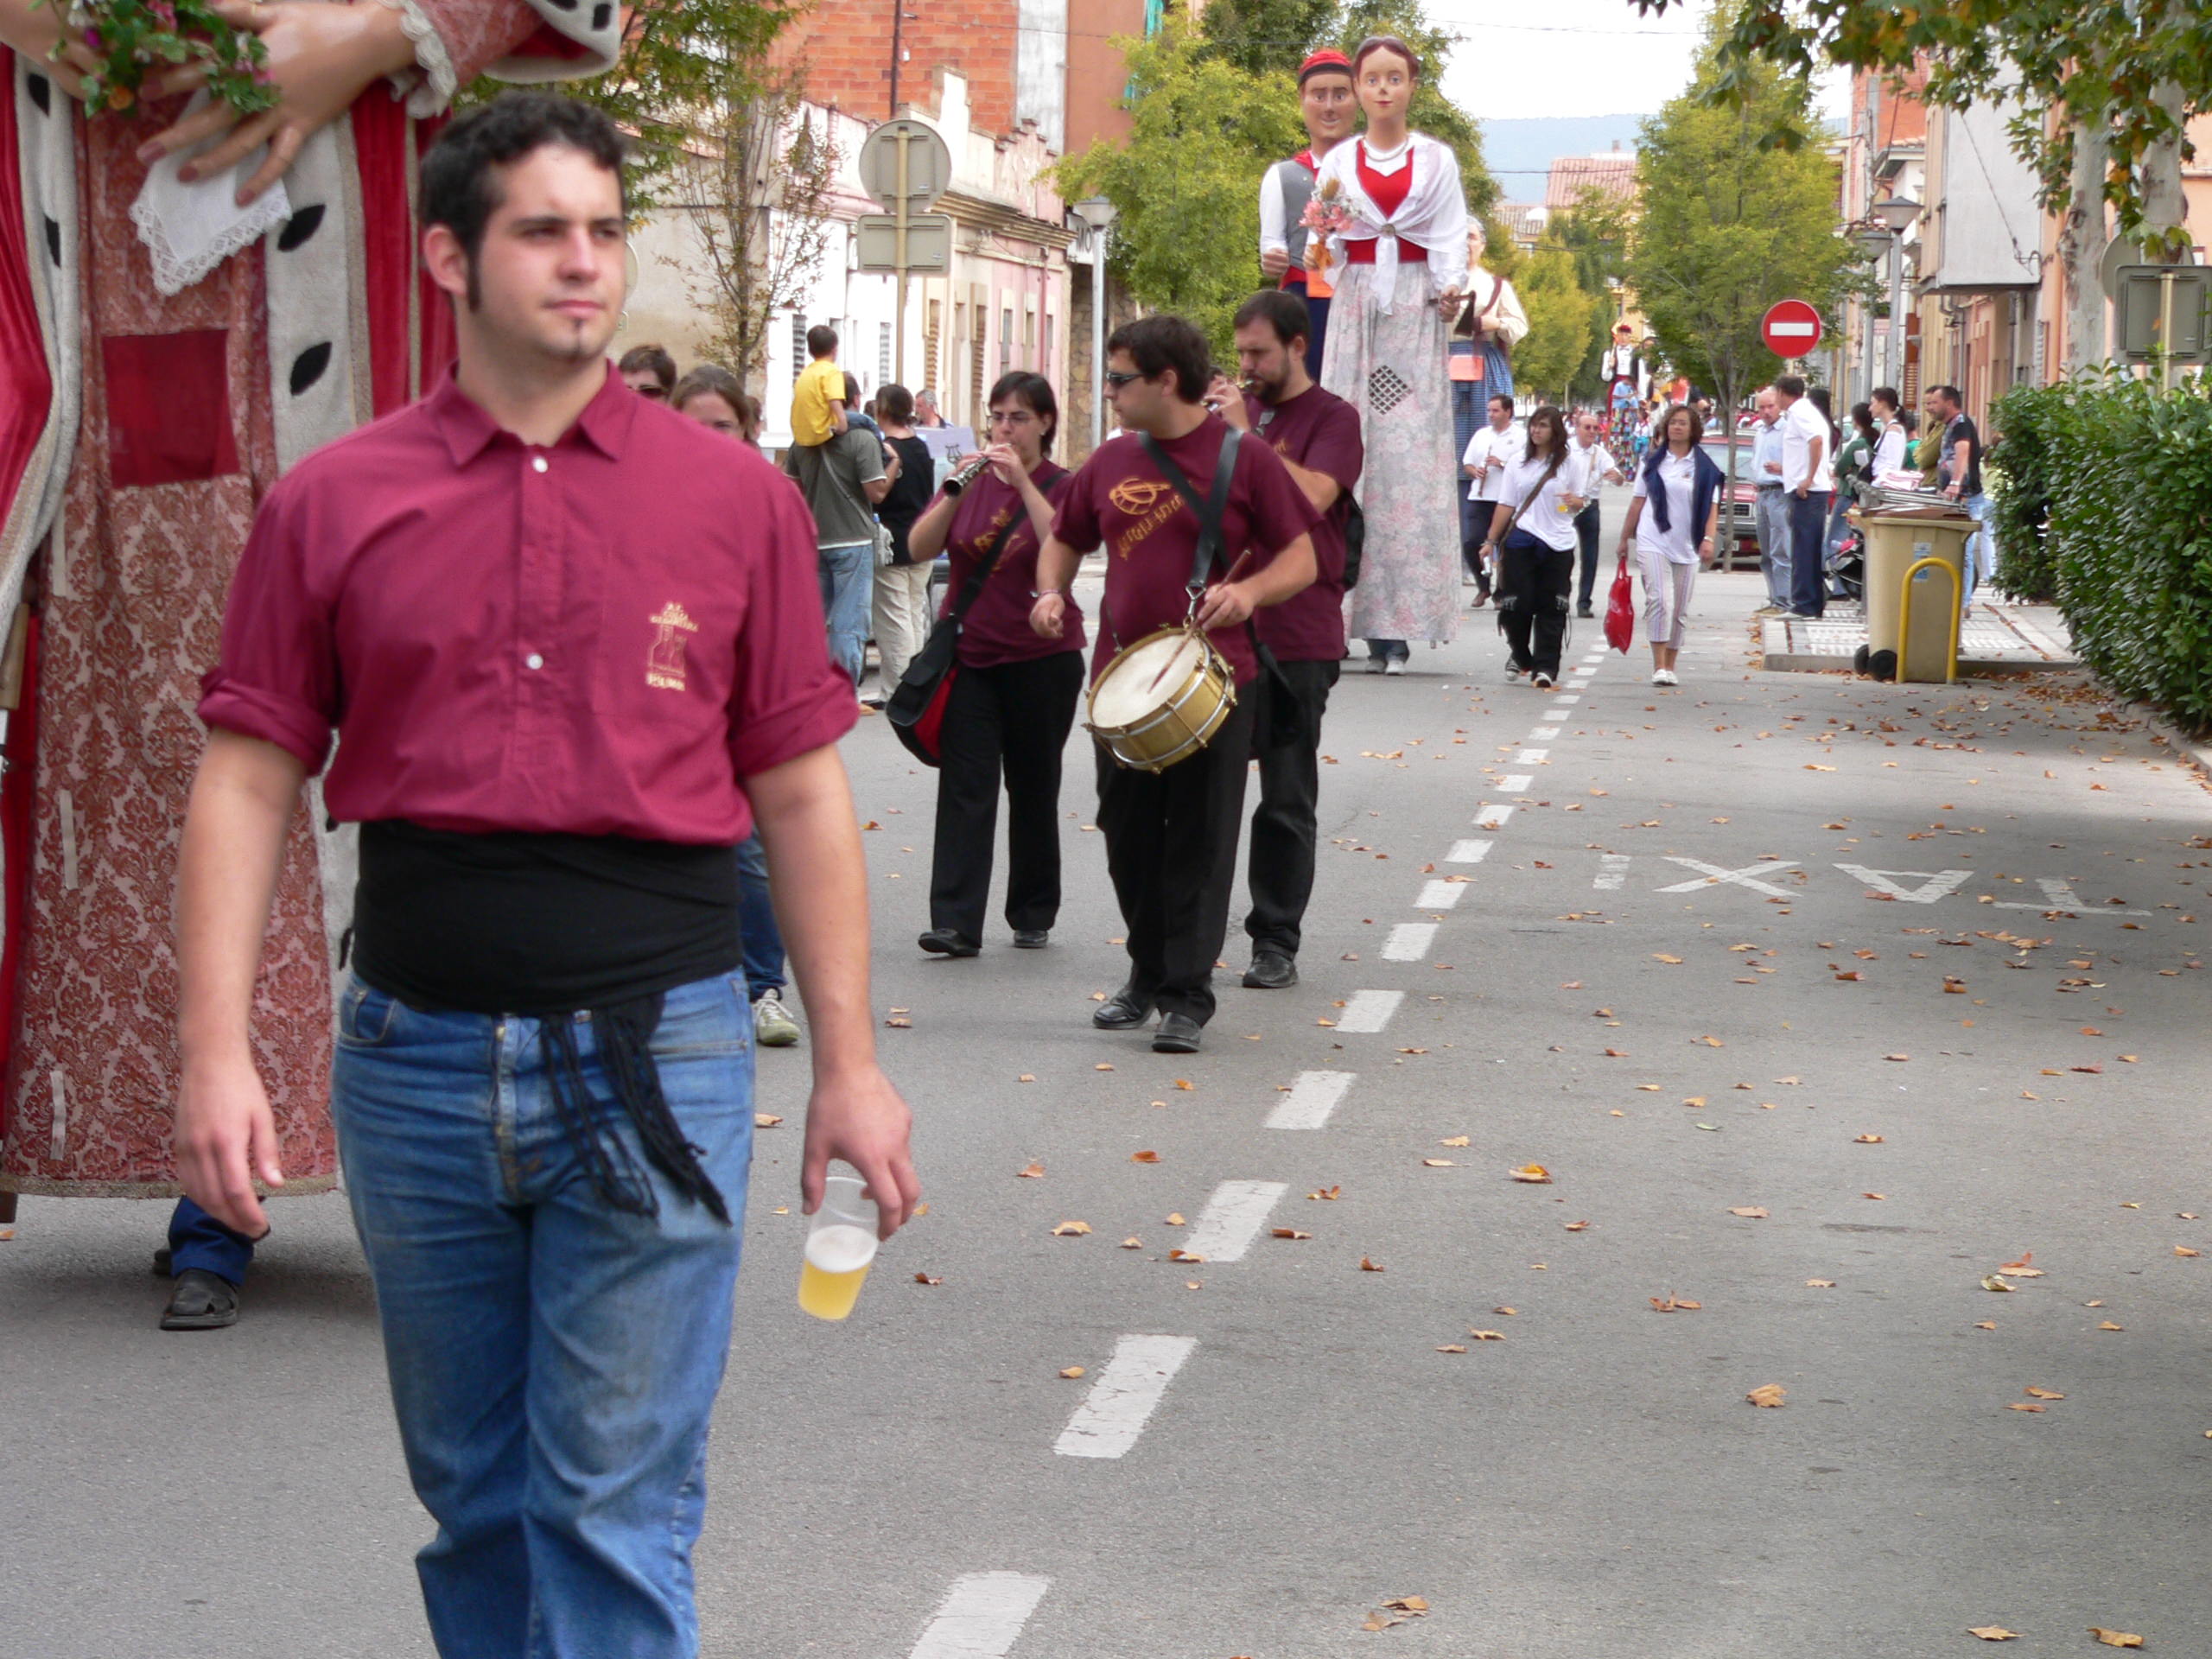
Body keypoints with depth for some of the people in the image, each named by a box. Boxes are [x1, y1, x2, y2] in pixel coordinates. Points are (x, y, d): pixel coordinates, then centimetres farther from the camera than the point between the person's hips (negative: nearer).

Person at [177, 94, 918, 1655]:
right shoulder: (334, 503, 3)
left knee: (616, 1511, -2)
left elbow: (802, 793, 5)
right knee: (475, 1496, 14)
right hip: (416, 1055, 2)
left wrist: (850, 1064, 4)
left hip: (654, 1056, -2)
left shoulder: (734, 497, 3)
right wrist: (217, 1052, -6)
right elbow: (248, 780, 3)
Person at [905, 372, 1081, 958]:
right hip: (970, 655, 2)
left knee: (1034, 790, 8)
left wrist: (1023, 482, -24)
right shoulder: (972, 482, 7)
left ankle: (1034, 915, 19)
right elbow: (920, 549, -4)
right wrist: (954, 493, -18)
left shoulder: (1064, 487, -1)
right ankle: (955, 921, -10)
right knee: (964, 787, -6)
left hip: (1041, 660, -2)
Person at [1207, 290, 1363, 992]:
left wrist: (1243, 432, -17)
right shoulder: (1234, 409, 13)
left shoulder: (1332, 419, -3)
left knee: (1287, 803, 2)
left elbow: (1313, 496, -20)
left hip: (1296, 639, -5)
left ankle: (1276, 943, 8)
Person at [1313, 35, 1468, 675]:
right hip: (1355, 304, 1)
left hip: (1414, 310, -1)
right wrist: (1322, 216, -6)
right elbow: (1322, 250, 12)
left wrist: (1450, 291, -12)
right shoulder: (1339, 161, 12)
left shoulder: (1437, 160, 9)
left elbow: (1450, 238, 2)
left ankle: (1395, 623, -10)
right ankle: (1344, 611, -8)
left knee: (1407, 454, -7)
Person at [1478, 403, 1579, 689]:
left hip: (1558, 544, -1)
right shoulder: (1519, 464, 10)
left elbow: (1580, 504, 9)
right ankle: (1519, 655, 22)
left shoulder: (1568, 463, 5)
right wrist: (1491, 540, 6)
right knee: (1516, 604, -1)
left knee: (1551, 609, -4)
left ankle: (1545, 667, -1)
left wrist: (1574, 502, -15)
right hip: (1521, 541, 1)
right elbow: (1506, 505, 11)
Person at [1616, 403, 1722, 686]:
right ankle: (1659, 666, -19)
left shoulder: (1705, 467, 6)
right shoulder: (1652, 462, 7)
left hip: (1687, 546, 2)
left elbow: (1711, 506, 2)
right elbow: (1638, 502, 11)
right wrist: (1625, 538, 12)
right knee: (1660, 601, -16)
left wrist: (1708, 539, -12)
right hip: (1653, 543, -2)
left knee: (1680, 610, 7)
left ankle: (1670, 666, 18)